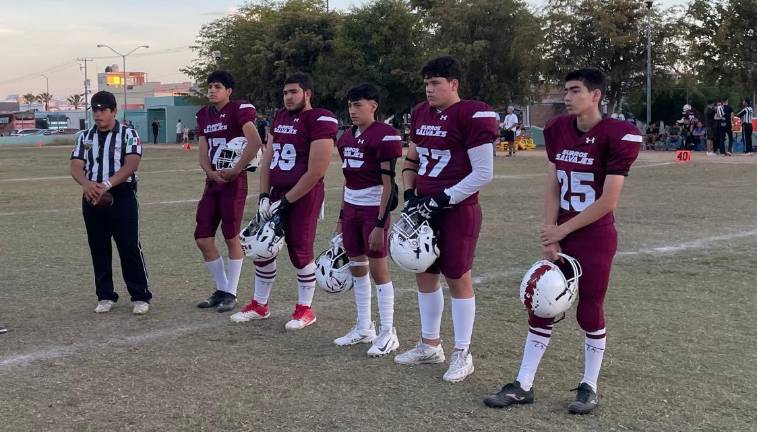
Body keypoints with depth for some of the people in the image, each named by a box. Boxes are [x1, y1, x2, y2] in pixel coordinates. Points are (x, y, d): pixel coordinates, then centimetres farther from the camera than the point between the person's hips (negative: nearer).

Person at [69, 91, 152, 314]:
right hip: (93, 197, 5)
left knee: (130, 247, -6)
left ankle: (140, 296, 2)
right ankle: (105, 296, 19)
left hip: (122, 195, -4)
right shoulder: (85, 137, 13)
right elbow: (76, 167, 2)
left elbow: (131, 165, -13)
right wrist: (87, 184, -21)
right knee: (98, 249, 8)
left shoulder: (128, 134, 0)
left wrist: (106, 184, -26)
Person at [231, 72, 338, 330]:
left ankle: (305, 309, 16)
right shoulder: (280, 117, 12)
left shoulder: (320, 121, -13)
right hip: (276, 193, 8)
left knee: (300, 252, -1)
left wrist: (285, 202, -13)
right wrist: (264, 196, 2)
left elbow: (315, 173, -17)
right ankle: (260, 305, 25)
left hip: (303, 196, -8)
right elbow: (267, 160, 13)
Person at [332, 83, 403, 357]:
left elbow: (389, 184, -15)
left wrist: (380, 224, -18)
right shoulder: (346, 137, 12)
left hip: (374, 209, -8)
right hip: (351, 208, 8)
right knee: (356, 267, 12)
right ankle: (364, 328, 24)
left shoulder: (385, 136, -12)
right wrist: (342, 217, 17)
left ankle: (388, 333, 9)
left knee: (378, 269, -2)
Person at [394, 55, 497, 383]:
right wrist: (410, 196, 3)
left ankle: (462, 354, 15)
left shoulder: (473, 116, -14)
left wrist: (441, 200, -16)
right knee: (425, 274, 14)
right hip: (425, 209, 8)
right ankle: (430, 345, 30)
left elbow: (483, 173, -16)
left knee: (458, 278, 1)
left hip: (457, 211, -8)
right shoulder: (420, 113, 10)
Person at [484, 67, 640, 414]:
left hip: (595, 239, -6)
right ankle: (523, 385, 17)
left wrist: (562, 230, -12)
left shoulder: (616, 136, -16)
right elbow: (553, 188, 3)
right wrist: (548, 236, -5)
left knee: (590, 311, 4)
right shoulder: (557, 130, 3)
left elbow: (608, 201, -17)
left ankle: (589, 387, 23)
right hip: (561, 235, 6)